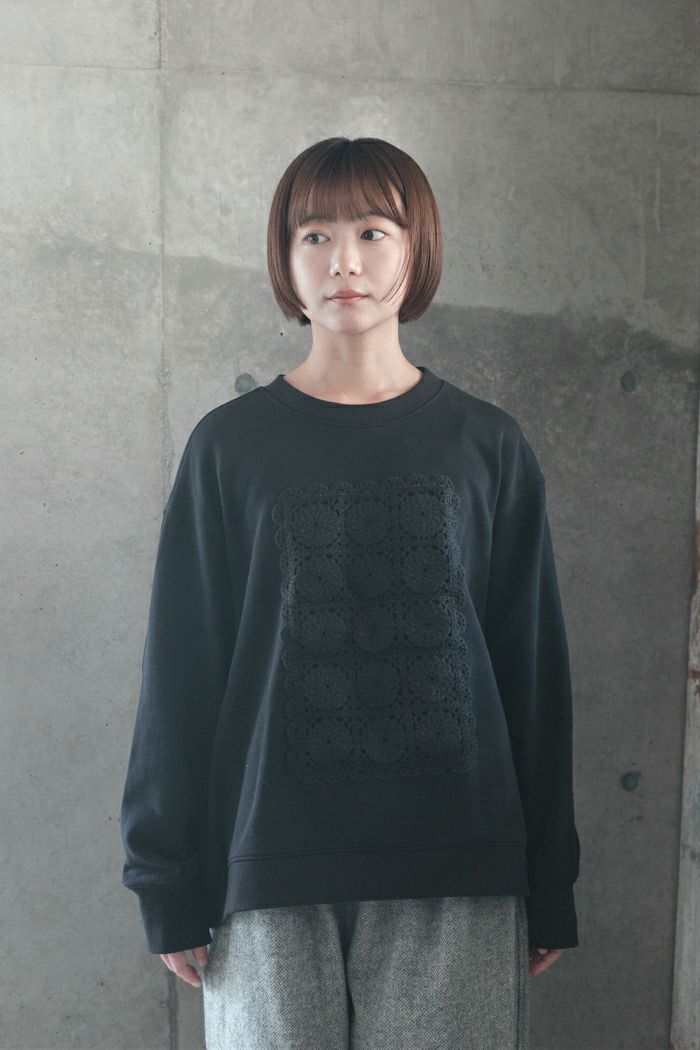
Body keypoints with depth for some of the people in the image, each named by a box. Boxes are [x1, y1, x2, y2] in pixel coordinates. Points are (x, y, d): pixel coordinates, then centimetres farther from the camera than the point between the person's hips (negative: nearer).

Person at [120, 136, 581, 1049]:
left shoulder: (488, 447, 4)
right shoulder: (231, 445, 3)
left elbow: (535, 666, 7)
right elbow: (181, 672, 4)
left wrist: (551, 890, 6)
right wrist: (169, 889, 2)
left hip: (456, 871, 1)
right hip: (269, 867, 0)